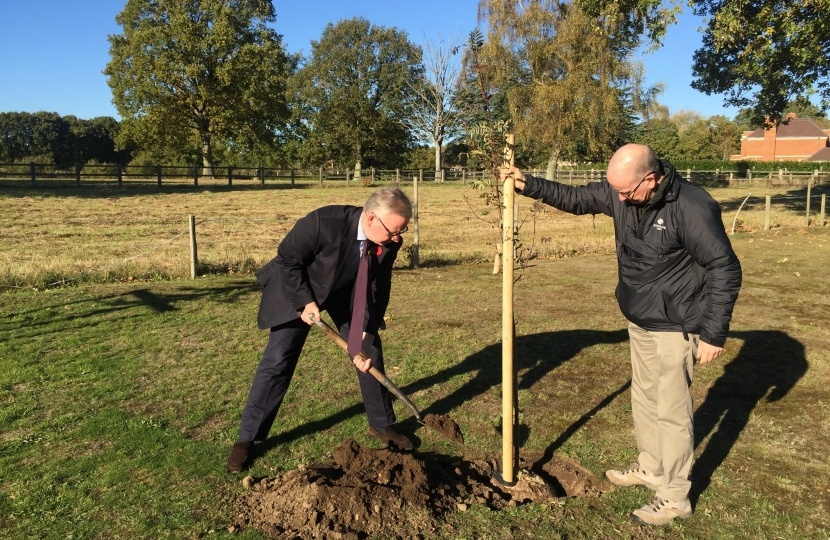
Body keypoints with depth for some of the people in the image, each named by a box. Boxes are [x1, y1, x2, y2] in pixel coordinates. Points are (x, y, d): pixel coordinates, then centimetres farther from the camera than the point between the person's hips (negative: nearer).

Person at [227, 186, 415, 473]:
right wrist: (305, 301, -25)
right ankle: (247, 438, 9)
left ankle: (382, 425, 24)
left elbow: (378, 292, -14)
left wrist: (365, 339, -16)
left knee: (370, 352, 3)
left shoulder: (389, 242, -23)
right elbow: (287, 258, -23)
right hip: (299, 289, -4)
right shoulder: (324, 221, -38)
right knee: (276, 362, -6)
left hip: (348, 292, 5)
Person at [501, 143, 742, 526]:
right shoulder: (619, 193, -5)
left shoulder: (692, 207, -25)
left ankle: (674, 497, 20)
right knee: (643, 399, 20)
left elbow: (724, 270, -20)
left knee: (671, 409, 3)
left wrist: (713, 333, -20)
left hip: (674, 327, -7)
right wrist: (528, 185, -3)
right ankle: (650, 468, 40)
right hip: (639, 321, 8)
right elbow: (574, 198, 9)